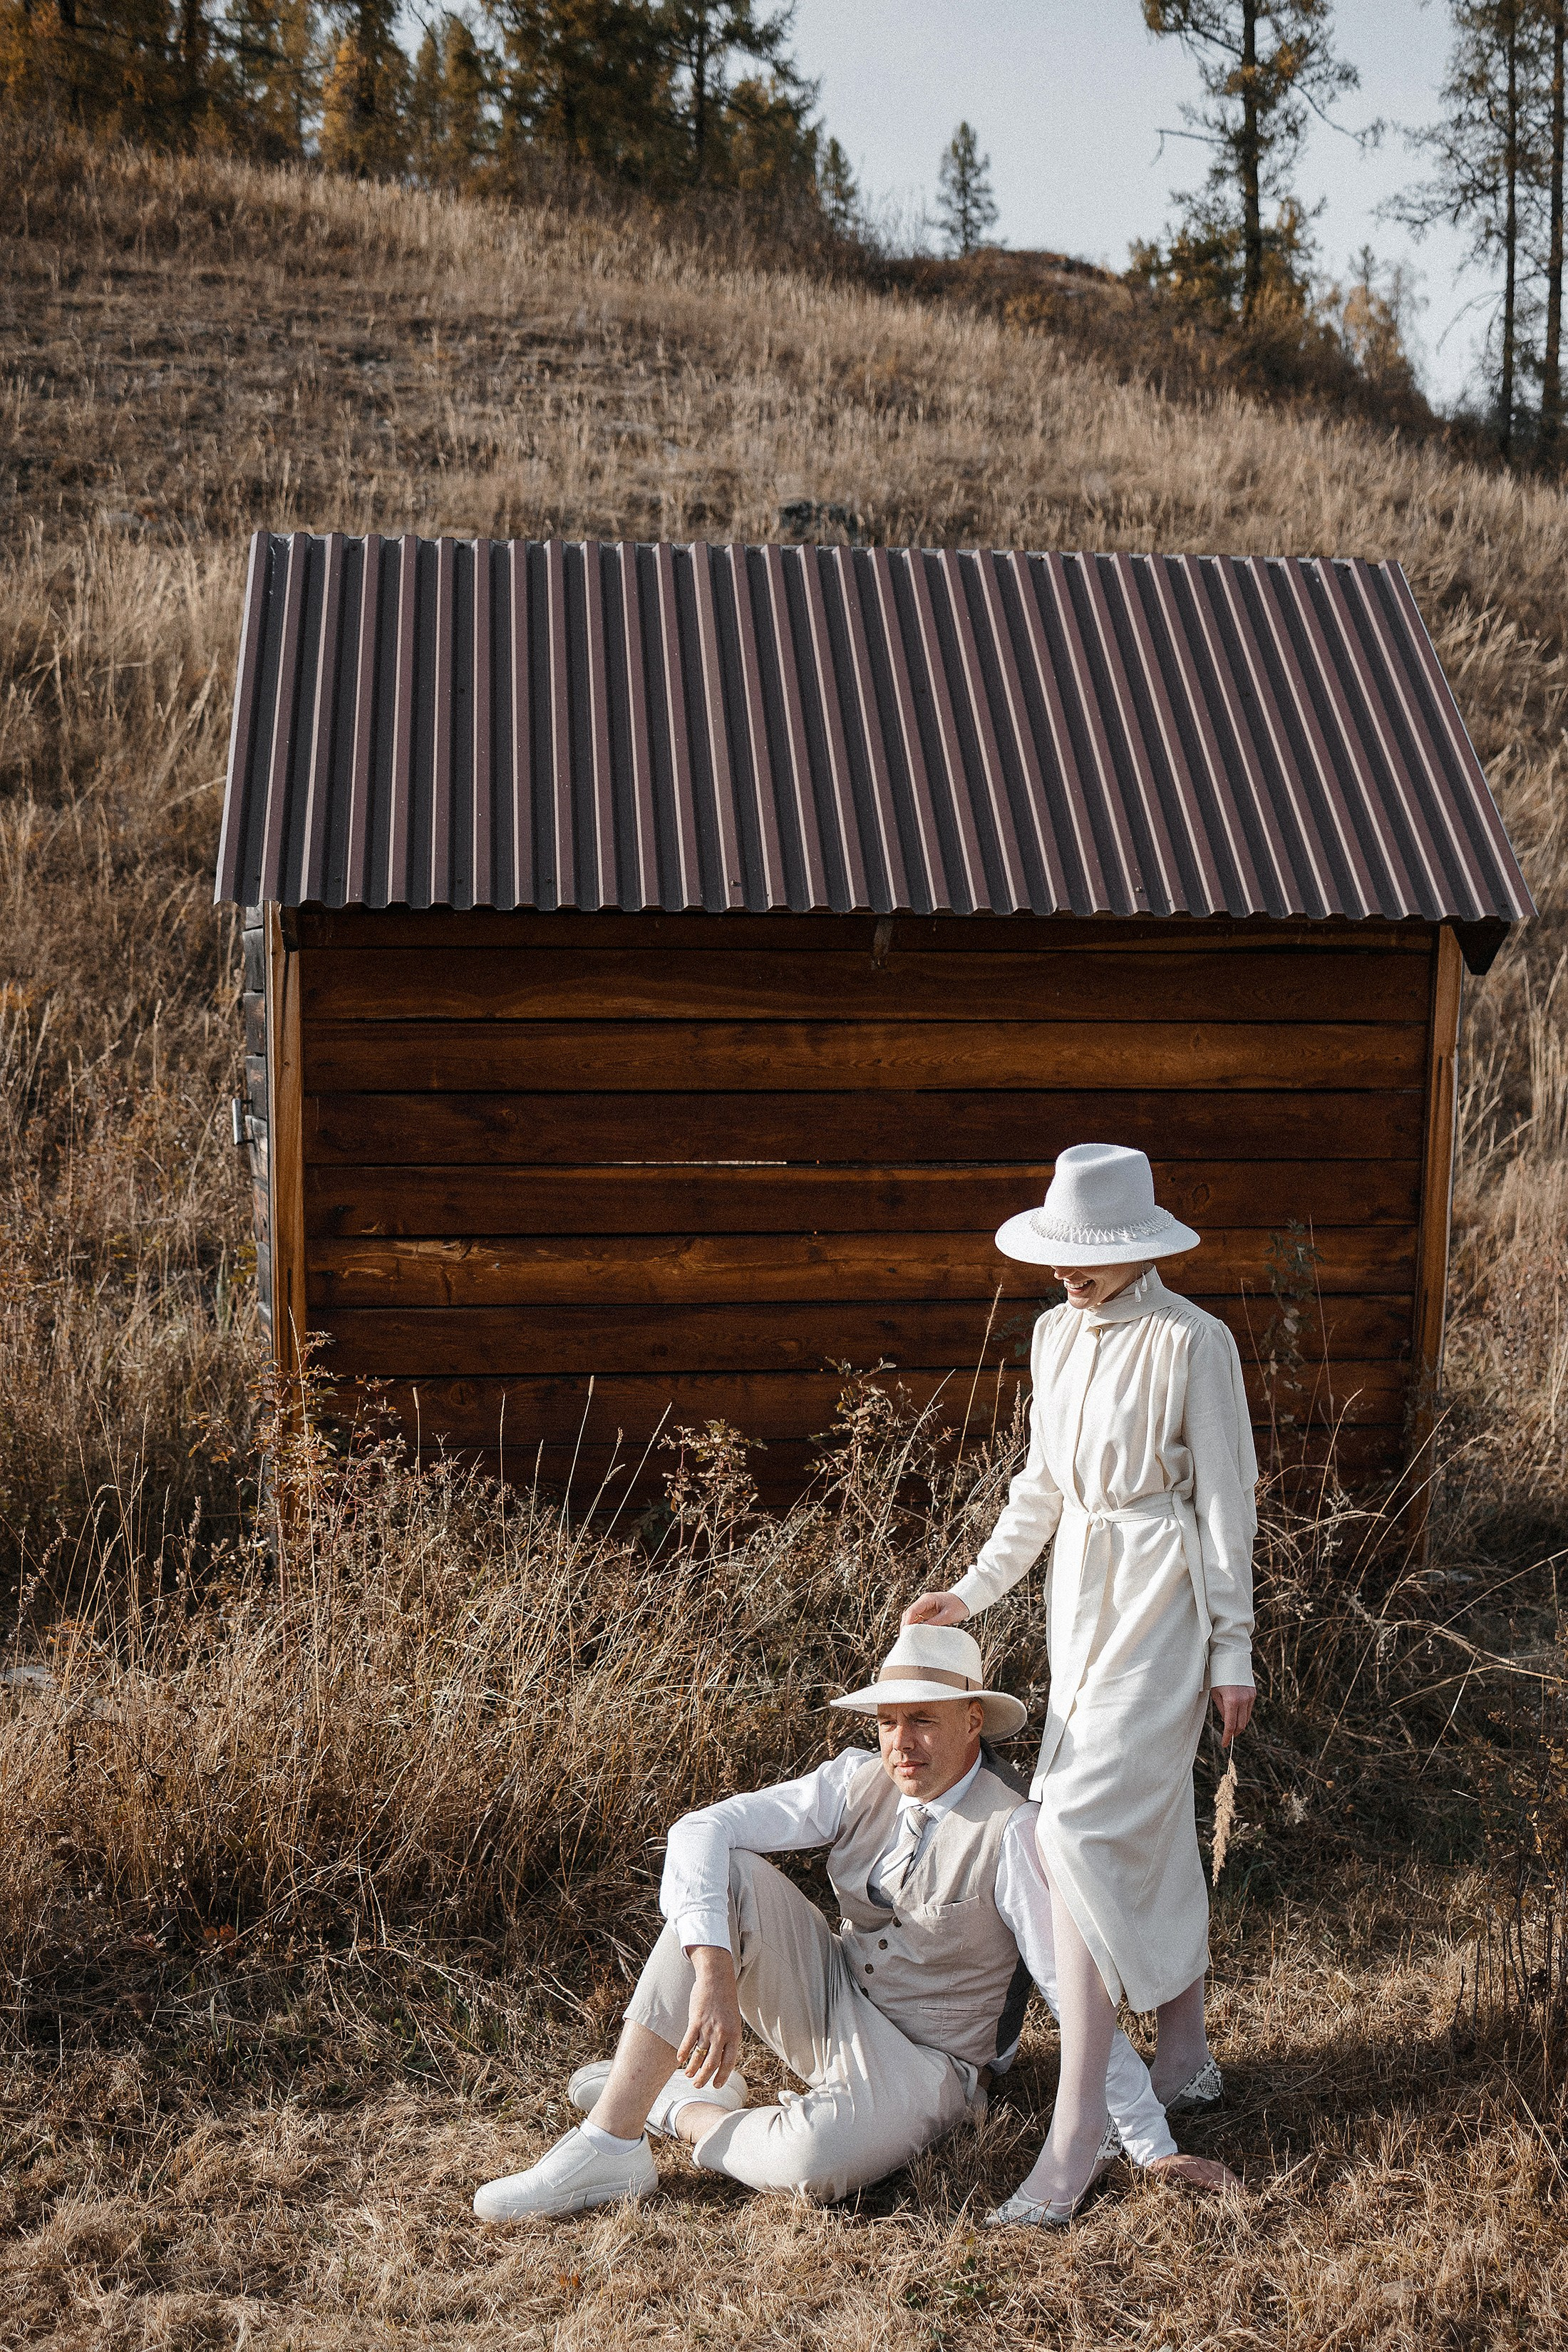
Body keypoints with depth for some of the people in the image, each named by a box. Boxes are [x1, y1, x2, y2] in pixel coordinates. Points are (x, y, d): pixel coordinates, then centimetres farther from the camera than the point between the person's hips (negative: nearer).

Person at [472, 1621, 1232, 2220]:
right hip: (830, 2003, 5)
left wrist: (1154, 2147, -20)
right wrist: (715, 1973, -33)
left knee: (811, 2161, -38)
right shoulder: (861, 1781, -8)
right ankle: (608, 2145, -21)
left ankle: (677, 2106, -3)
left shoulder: (1009, 1835, -22)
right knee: (725, 1875, -21)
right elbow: (701, 1830, -18)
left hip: (923, 2064, -5)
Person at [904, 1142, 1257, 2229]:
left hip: (1163, 1592, -7)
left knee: (1082, 1826, -15)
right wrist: (974, 1591, 13)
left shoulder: (1190, 1341, -13)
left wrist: (1234, 1649, -6)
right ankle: (1187, 2058, 32)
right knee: (1153, 1828, 16)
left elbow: (1227, 1499, -9)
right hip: (1081, 1588, 7)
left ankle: (1076, 2136, -11)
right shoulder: (1058, 1334, 8)